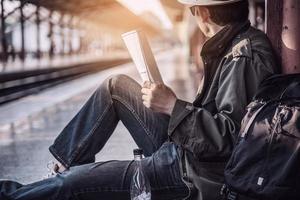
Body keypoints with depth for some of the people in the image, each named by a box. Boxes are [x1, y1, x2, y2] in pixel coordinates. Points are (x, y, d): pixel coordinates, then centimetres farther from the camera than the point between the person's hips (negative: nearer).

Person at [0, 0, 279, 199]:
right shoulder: (240, 43, 7)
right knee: (115, 85, 12)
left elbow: (232, 136, -28)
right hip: (180, 149, 10)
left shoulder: (245, 57, -22)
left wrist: (173, 106, -26)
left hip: (194, 175, -10)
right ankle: (66, 162, 16)